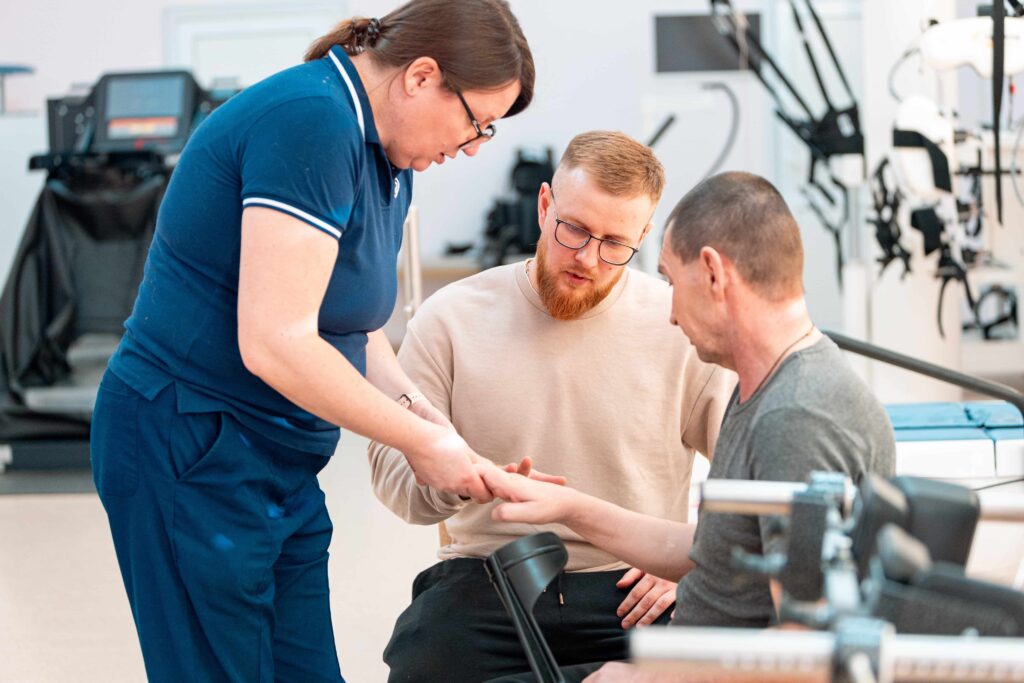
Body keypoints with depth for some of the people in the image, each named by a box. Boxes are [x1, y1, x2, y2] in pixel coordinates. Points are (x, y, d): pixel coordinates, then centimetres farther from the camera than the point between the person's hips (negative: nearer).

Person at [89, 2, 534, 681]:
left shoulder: (389, 160, 11)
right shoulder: (311, 122, -20)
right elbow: (274, 343, -25)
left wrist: (424, 413, -1)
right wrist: (422, 441, -16)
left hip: (281, 463, 10)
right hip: (191, 454, -10)